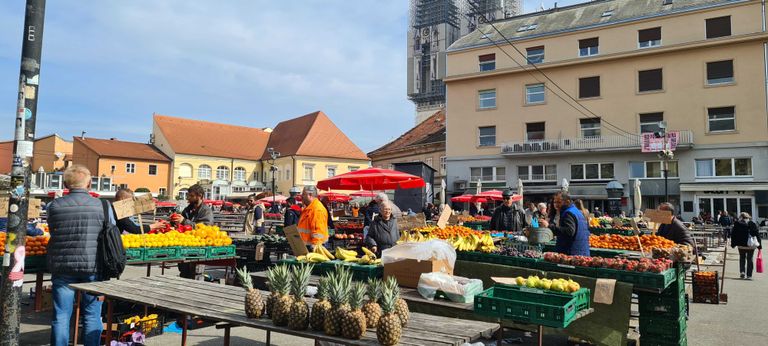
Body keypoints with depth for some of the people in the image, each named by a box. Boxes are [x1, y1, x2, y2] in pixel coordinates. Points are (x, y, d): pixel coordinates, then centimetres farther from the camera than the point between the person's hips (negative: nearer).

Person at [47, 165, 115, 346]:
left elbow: (53, 232, 11)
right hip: (93, 267, -1)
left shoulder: (54, 206, -1)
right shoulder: (103, 206, -5)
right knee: (92, 315, 9)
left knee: (61, 315, 10)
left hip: (62, 266, 1)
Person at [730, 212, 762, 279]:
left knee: (742, 258, 17)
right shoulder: (753, 224, 0)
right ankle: (749, 275, 8)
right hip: (751, 246, 0)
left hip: (741, 245, 0)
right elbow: (757, 234, -1)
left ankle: (742, 271, 0)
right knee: (750, 259, 9)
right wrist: (759, 245, 1)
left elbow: (733, 234, 1)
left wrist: (733, 244, 8)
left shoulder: (737, 224, 0)